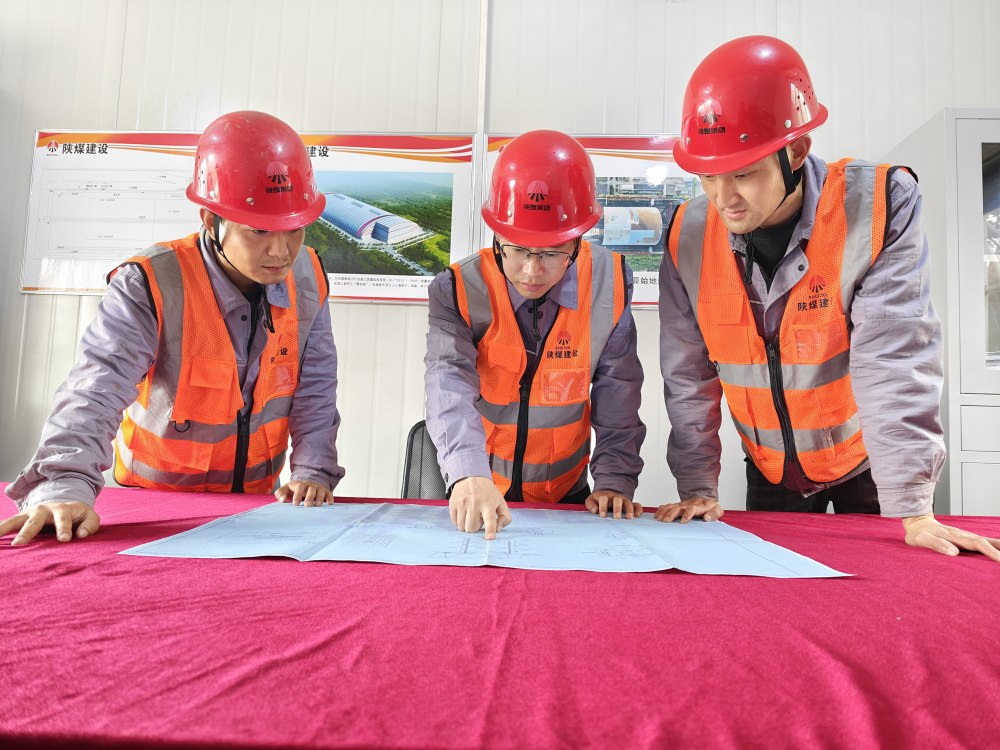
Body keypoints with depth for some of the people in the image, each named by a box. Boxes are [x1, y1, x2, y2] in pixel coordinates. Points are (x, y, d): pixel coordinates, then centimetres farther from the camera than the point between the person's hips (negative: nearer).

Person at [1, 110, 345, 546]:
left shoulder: (307, 279, -5)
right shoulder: (150, 287, -16)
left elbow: (315, 387, -1)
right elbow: (98, 387, -26)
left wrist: (314, 470, -11)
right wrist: (65, 486, -40)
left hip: (257, 502, 1)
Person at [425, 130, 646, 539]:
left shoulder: (608, 282, -9)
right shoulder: (459, 290, -13)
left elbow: (617, 391, -3)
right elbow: (450, 386, -26)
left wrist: (615, 479, -9)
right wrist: (469, 476, -42)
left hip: (567, 496, 1)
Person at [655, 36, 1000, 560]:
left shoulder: (879, 207, -24)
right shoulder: (689, 234, -16)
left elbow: (894, 364, -28)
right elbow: (688, 379, -10)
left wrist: (912, 511, -30)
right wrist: (697, 488, -10)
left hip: (867, 464, -2)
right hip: (771, 473, 3)